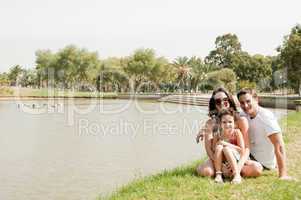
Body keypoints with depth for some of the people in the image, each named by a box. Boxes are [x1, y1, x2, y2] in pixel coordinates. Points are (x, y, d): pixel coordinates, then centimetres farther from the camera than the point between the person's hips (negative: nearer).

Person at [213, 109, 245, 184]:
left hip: (236, 160, -3)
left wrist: (226, 144, -18)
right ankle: (218, 174, -24)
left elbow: (242, 150, -14)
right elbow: (213, 150, -2)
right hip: (222, 162, 3)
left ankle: (237, 175, -32)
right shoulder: (217, 134, -4)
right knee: (219, 146, -23)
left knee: (226, 149, -29)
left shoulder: (236, 132, -10)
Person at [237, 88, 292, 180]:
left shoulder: (266, 117, -23)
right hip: (251, 155, 7)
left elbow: (279, 146, -28)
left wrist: (283, 174, -34)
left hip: (264, 163, -7)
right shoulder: (245, 116, -1)